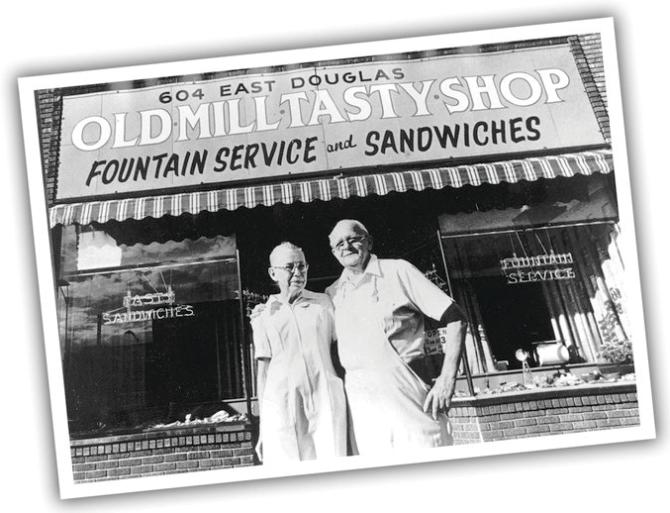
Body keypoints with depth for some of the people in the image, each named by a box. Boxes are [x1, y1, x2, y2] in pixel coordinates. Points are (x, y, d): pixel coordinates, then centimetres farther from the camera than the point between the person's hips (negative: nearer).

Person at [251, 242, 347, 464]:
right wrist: (263, 423, 7)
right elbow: (263, 369, 10)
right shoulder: (263, 316, 10)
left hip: (324, 401, 1)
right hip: (281, 406, 0)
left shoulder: (324, 303, 12)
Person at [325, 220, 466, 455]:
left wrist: (446, 379, -9)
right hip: (361, 404, 3)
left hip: (408, 393, -3)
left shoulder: (398, 271, 4)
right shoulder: (333, 294, 15)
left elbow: (454, 319, 0)